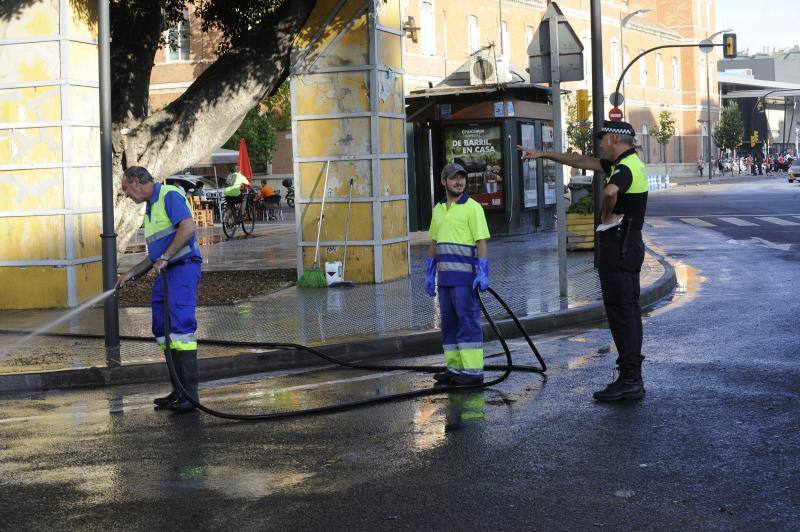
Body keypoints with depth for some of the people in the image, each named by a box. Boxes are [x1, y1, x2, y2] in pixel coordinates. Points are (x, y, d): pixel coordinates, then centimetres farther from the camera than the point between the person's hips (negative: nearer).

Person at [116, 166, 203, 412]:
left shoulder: (169, 195, -7)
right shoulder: (150, 208, 24)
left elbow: (188, 227, -22)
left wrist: (165, 258, -20)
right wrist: (131, 273, 24)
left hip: (183, 267, -10)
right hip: (164, 273, 10)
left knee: (181, 326, -17)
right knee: (162, 331, 6)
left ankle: (189, 394, -18)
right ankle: (178, 392, 10)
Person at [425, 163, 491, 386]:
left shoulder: (472, 208, -7)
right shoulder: (438, 209, 14)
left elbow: (482, 242, -12)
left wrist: (483, 273, -20)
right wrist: (429, 273, 18)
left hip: (465, 277, -7)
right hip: (445, 276, 7)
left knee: (468, 321, -6)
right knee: (449, 323, 9)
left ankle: (473, 371, -4)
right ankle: (455, 368, 16)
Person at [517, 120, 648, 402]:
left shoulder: (626, 168, -16)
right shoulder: (628, 164, 16)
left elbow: (610, 191, -40)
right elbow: (582, 161, 25)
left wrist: (606, 215, -20)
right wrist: (543, 154, 28)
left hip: (618, 248, -10)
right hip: (630, 245, 10)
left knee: (621, 312, -10)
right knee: (629, 311, 11)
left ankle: (630, 380, -11)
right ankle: (631, 378, 15)